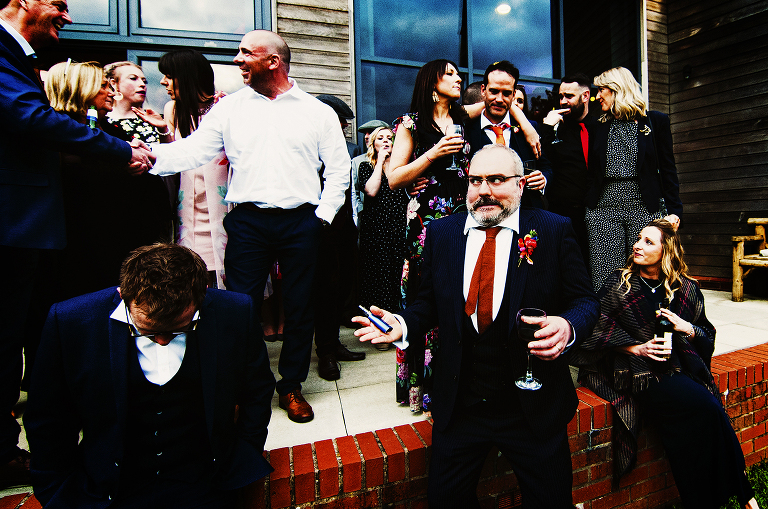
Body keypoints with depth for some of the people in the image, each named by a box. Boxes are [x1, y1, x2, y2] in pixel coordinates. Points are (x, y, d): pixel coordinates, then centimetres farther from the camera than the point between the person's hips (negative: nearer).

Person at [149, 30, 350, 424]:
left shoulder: (317, 111, 6)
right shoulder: (229, 108, 9)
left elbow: (338, 168, 7)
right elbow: (193, 151, 3)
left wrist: (323, 215, -1)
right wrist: (151, 155, -13)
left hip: (300, 222, 0)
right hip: (247, 221, 1)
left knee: (299, 308, 7)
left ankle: (291, 385, 26)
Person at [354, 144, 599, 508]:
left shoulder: (554, 231, -5)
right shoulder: (441, 233, 1)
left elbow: (584, 300, -2)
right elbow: (429, 303, 6)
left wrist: (568, 327, -24)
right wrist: (402, 325, -14)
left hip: (533, 406, -1)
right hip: (458, 406, 2)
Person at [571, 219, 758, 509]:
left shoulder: (686, 289, 11)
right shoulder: (618, 284, 2)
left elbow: (708, 340, 19)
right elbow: (598, 329, 0)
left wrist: (687, 329, -3)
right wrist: (636, 347, -10)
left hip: (679, 372, 3)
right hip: (640, 375, -3)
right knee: (704, 406, -24)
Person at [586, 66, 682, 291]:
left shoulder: (656, 121, 8)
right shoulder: (599, 127, 16)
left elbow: (668, 169, 6)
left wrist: (674, 209, -1)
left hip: (645, 207, -2)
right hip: (604, 207, 2)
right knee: (605, 281, -3)